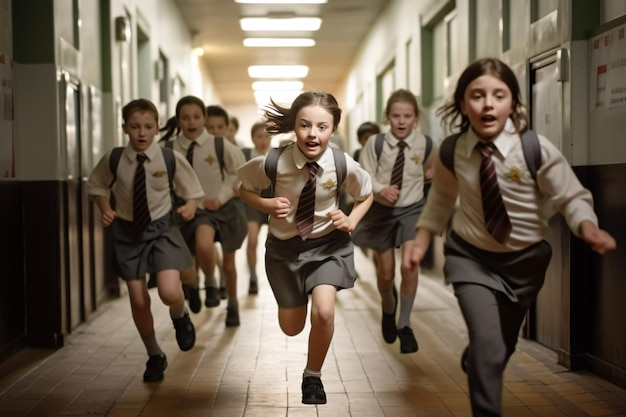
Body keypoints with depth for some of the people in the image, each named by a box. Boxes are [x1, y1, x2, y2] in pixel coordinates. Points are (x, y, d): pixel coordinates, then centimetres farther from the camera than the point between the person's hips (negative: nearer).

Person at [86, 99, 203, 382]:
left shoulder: (171, 159, -12)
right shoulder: (113, 159, -10)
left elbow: (192, 191, 3)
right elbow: (96, 186, 9)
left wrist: (190, 206, -17)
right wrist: (105, 209, -8)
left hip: (161, 228, -2)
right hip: (127, 231, 2)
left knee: (169, 293, -20)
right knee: (138, 300, 5)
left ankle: (180, 316, 20)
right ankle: (154, 356, 29)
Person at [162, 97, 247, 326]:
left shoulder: (220, 145, -13)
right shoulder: (171, 149, -9)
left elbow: (240, 174, -3)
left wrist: (221, 197, -11)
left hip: (224, 207, 0)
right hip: (195, 209, 0)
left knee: (228, 262, 13)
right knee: (203, 245, -32)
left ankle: (233, 304, 40)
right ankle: (210, 283, 0)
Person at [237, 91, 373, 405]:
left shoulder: (344, 165, -21)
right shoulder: (273, 163, -25)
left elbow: (366, 195, 1)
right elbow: (245, 189, -3)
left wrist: (351, 221, -17)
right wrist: (266, 205, -23)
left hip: (328, 242, -1)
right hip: (285, 245, 1)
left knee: (324, 312, -22)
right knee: (291, 328, 14)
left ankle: (313, 376, 8)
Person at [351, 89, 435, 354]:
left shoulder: (424, 143, -13)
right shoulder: (375, 144, -18)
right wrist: (381, 190, -36)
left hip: (412, 210, 0)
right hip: (381, 210, 0)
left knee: (410, 265, -15)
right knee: (386, 274, 8)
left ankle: (404, 324, 5)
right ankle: (388, 308, 44)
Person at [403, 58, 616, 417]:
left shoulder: (537, 149, -23)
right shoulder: (451, 152, -15)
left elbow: (573, 198, -16)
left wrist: (588, 228, -36)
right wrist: (422, 241, -2)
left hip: (525, 259, 1)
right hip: (471, 256, -1)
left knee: (505, 345, 21)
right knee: (488, 343, -20)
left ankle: (474, 362, 56)